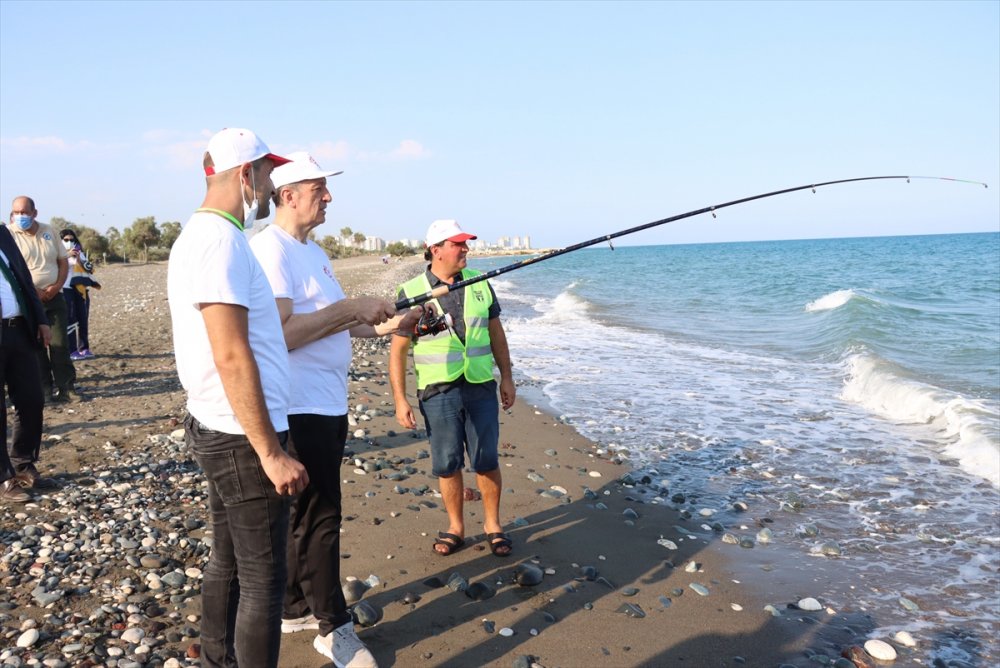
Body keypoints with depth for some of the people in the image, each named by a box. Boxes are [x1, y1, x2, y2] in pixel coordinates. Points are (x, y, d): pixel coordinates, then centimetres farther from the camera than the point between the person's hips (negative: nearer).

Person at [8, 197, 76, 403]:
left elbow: (63, 261, 10)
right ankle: (45, 390, 8)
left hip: (54, 297, 3)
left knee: (60, 344, 1)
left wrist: (57, 287, -6)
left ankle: (67, 387, 5)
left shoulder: (49, 231, 8)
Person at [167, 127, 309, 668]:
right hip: (243, 439, -10)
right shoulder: (221, 241, -19)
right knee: (262, 580, -1)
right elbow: (232, 358, -24)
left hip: (216, 430, 10)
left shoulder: (200, 234, 13)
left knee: (227, 560, 20)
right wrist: (271, 453, -23)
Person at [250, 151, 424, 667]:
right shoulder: (271, 249, -15)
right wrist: (351, 308, -21)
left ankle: (296, 608, 32)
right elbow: (281, 332, -24)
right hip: (300, 407, -10)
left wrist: (382, 327, 9)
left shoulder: (313, 251, 16)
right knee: (319, 517, 0)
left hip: (329, 403, 10)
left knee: (308, 513, 18)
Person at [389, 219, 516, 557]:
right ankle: (456, 527, 25)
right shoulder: (411, 292, -4)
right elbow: (398, 349, -3)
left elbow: (496, 334, 12)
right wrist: (399, 399, -6)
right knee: (447, 465, 7)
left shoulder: (480, 283, 5)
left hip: (480, 387, 2)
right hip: (438, 392, -2)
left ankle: (492, 525, 24)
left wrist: (506, 377, 10)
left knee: (486, 461, 7)